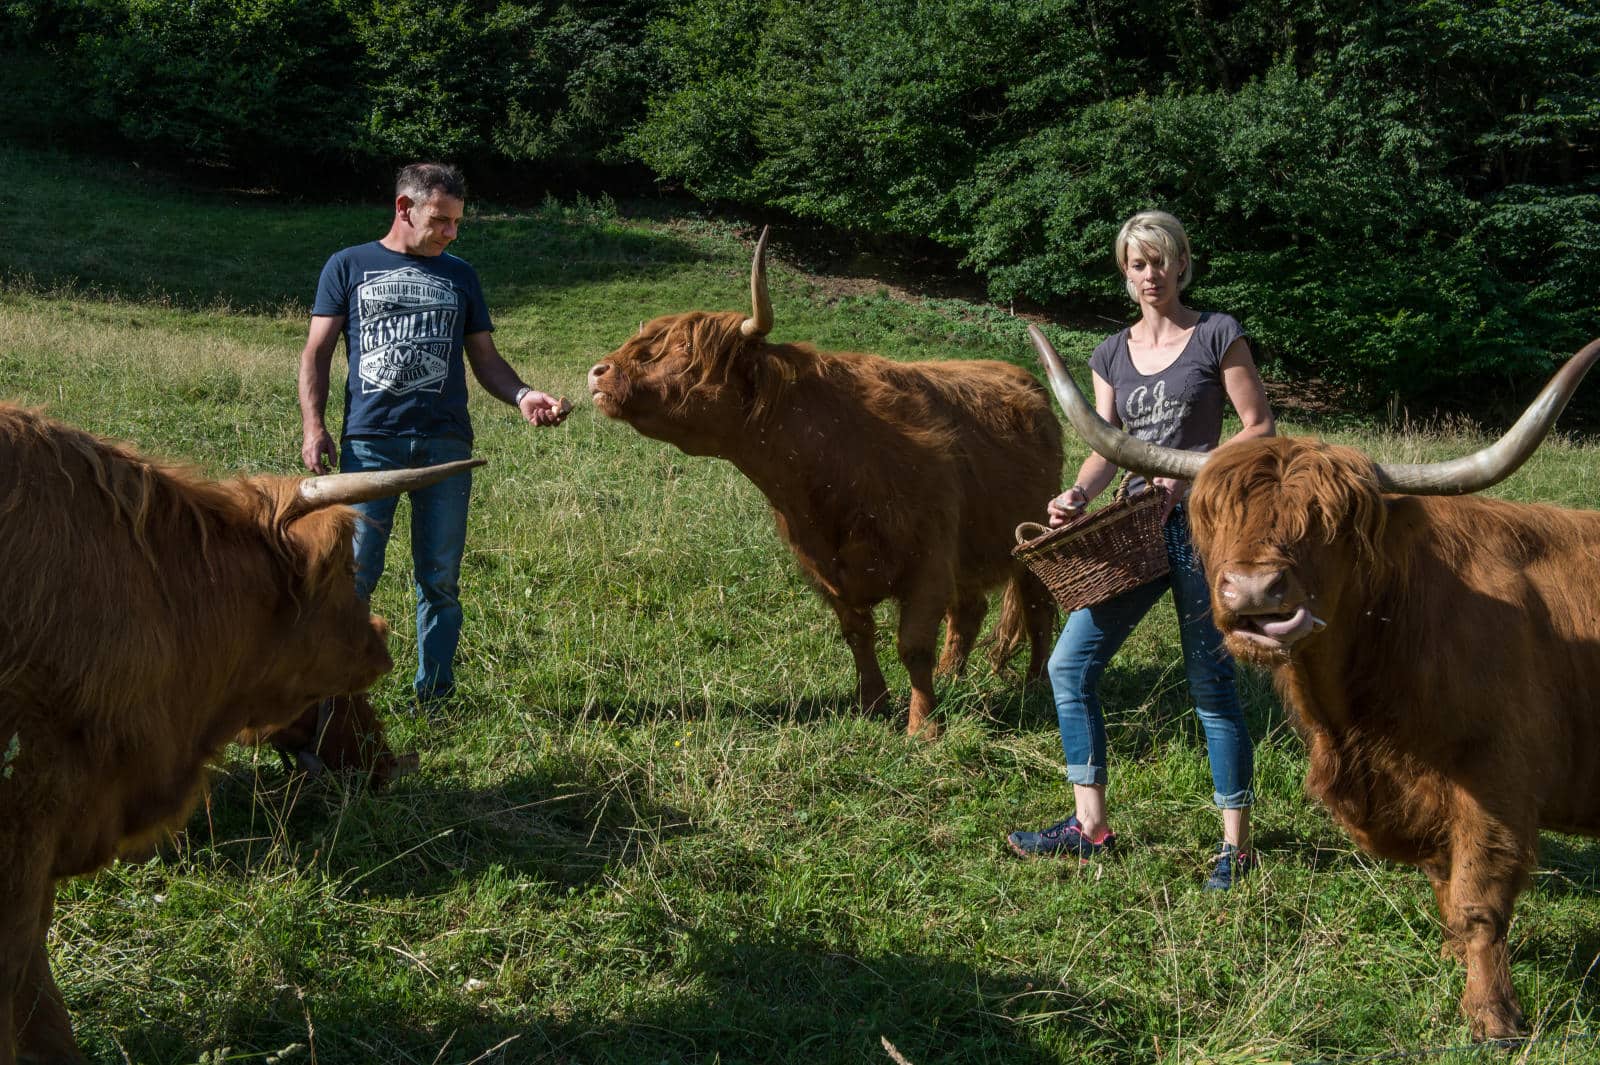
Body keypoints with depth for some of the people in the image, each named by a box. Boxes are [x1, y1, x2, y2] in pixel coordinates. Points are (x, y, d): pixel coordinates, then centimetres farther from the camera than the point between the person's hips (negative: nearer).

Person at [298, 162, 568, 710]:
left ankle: (433, 700, 10)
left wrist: (524, 396, -3)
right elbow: (317, 352, 9)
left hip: (446, 443, 2)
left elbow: (485, 358, 16)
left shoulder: (459, 275, 18)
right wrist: (313, 427, -4)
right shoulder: (349, 266, 11)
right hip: (369, 441, -2)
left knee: (440, 579, 3)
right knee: (355, 574, -7)